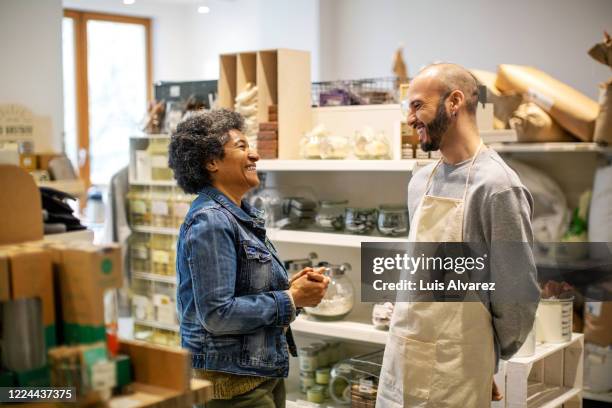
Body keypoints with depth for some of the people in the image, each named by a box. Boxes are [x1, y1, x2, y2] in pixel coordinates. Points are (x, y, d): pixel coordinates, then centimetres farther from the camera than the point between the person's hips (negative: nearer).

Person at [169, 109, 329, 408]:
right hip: (231, 383, -9)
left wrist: (293, 287, -1)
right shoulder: (210, 221, -18)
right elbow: (217, 314, -24)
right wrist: (291, 299, -16)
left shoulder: (242, 215, 10)